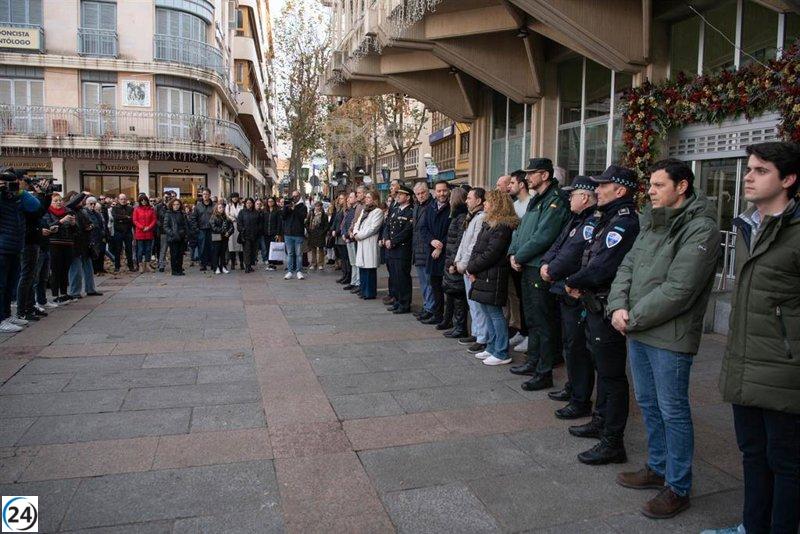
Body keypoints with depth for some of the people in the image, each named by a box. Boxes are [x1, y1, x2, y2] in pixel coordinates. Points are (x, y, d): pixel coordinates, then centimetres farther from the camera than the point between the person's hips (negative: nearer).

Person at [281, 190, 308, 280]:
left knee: (299, 254, 0)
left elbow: (303, 216, -12)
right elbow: (283, 217, 0)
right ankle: (290, 271, 10)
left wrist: (294, 209, -17)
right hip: (288, 233, 2)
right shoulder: (287, 206, 12)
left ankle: (299, 271, 6)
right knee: (290, 254, 6)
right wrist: (286, 207, -13)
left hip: (299, 234, -2)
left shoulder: (303, 207, 5)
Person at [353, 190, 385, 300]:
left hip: (370, 243, -8)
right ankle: (364, 291, 18)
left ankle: (370, 293, 2)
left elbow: (373, 228, -14)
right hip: (361, 243, 8)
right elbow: (357, 223, 19)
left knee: (370, 269, -5)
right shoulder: (364, 210, 21)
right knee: (362, 268, 9)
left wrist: (359, 235, -11)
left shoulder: (378, 211, -5)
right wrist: (356, 233, -1)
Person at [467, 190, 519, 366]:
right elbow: (477, 249, 14)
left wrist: (472, 268, -12)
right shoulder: (489, 224, 15)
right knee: (488, 312, 15)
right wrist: (472, 268, 0)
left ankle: (501, 354, 5)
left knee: (495, 313, -4)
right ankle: (491, 348, 25)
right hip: (483, 276, 9)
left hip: (492, 277, -9)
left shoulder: (502, 227, -15)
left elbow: (490, 254, -20)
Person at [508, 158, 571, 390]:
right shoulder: (535, 201, 17)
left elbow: (543, 237, -21)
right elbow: (521, 230, 17)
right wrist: (513, 253, 1)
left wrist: (520, 256, -13)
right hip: (527, 268, 10)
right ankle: (533, 362, 31)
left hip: (540, 271, -10)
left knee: (543, 323, -2)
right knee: (532, 319, 18)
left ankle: (544, 373, 7)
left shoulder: (556, 201, -14)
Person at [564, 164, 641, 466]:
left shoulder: (623, 224, -19)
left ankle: (613, 443, 9)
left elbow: (602, 268, -26)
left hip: (608, 309, -10)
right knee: (603, 368, 21)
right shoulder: (611, 220, 13)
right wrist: (580, 285, -3)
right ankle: (601, 422, 37)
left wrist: (573, 282, -10)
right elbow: (592, 261, 14)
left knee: (611, 375, -1)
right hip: (597, 305, 10)